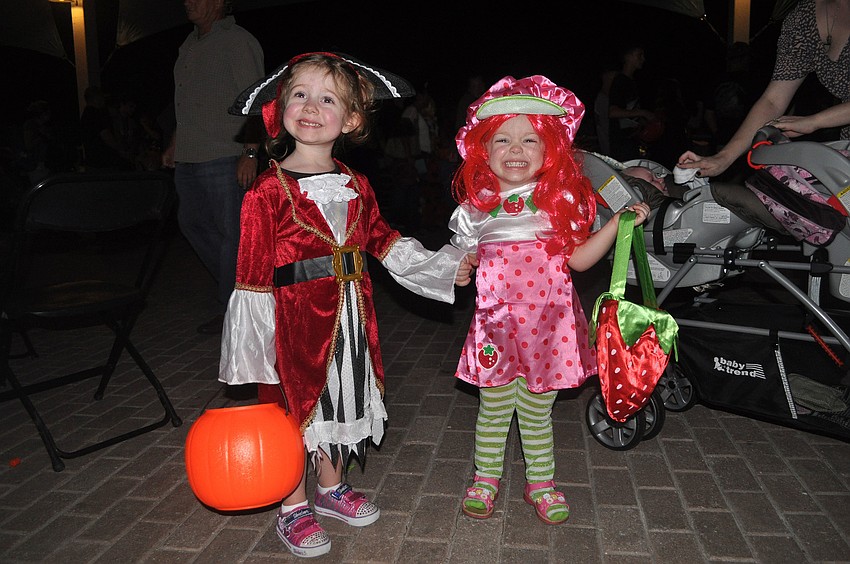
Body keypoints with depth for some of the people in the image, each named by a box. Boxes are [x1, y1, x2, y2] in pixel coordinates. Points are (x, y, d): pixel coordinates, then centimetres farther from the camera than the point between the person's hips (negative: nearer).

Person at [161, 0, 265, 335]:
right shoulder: (190, 44, 20)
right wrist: (175, 144, 20)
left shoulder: (237, 41, -6)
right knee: (192, 222, 13)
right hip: (189, 158, 9)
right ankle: (238, 284, 26)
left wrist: (250, 152, -20)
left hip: (225, 159, -9)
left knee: (232, 231, -4)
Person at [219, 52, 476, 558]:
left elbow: (383, 240, 15)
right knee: (295, 406, 8)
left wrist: (443, 266, 11)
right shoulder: (268, 192, -13)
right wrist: (254, 354, -13)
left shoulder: (356, 186, 4)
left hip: (349, 316, 6)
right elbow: (253, 277, -13)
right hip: (294, 316, -5)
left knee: (341, 402, 19)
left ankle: (332, 488, 42)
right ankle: (293, 508, 30)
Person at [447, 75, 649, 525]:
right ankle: (486, 478, 35)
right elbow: (462, 258, 10)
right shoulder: (477, 204, 0)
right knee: (494, 408, 14)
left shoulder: (561, 199, -1)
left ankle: (541, 482, 34)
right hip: (496, 323, 1)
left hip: (547, 322, 0)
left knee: (537, 410, 14)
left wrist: (617, 224, -8)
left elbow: (578, 258, -1)